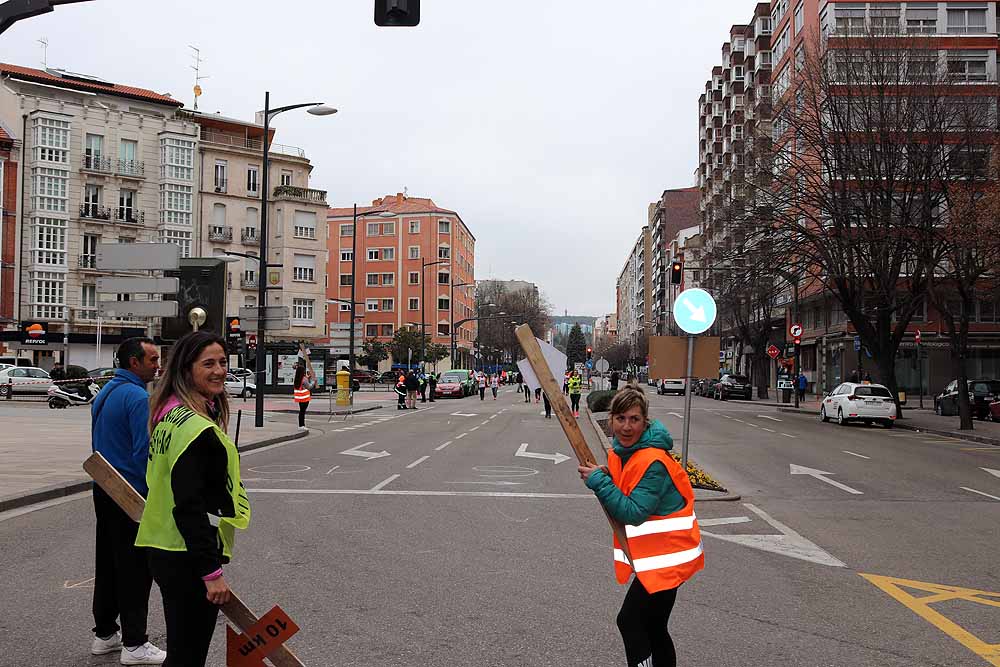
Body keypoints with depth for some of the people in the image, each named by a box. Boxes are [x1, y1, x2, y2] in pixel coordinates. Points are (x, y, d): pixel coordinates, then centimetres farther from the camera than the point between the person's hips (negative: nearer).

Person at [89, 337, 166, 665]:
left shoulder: (106, 392, 12)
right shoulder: (138, 398, -19)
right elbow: (145, 454, -22)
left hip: (103, 490, 10)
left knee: (108, 564, 16)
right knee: (135, 570, -2)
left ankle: (104, 634, 26)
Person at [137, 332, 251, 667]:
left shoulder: (170, 416, 9)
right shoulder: (198, 428, -21)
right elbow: (189, 505, -25)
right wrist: (211, 572, -22)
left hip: (164, 549, 10)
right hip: (189, 555, -10)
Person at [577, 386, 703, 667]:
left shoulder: (653, 462, -25)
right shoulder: (618, 453, 2)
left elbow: (634, 513, -27)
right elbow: (621, 495, 9)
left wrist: (599, 481, -25)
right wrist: (603, 478, -11)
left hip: (667, 554, -9)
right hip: (654, 554, 9)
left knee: (629, 621, -7)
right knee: (653, 628, 19)